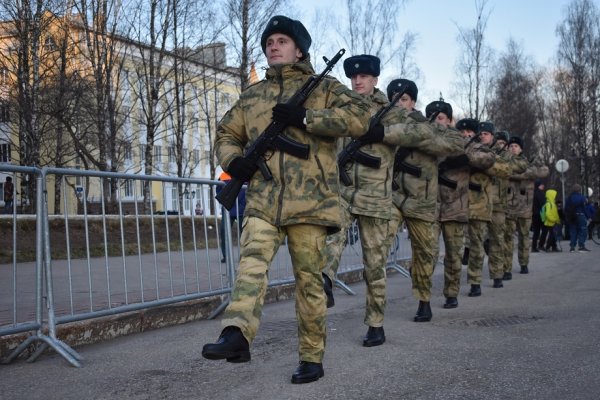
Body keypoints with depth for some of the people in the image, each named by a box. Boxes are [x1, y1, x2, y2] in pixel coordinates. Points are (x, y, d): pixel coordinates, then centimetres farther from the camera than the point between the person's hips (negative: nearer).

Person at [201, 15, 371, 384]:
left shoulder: (323, 87, 8)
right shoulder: (253, 95, 20)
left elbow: (360, 117, -7)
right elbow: (226, 133, 27)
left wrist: (304, 117, -16)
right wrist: (233, 160, 3)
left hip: (310, 200, -3)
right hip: (263, 200, 3)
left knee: (309, 278, 3)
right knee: (252, 262, -20)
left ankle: (313, 357, 13)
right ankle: (237, 336, -32)